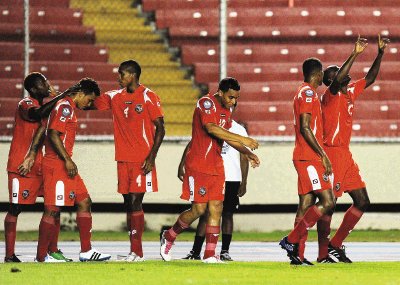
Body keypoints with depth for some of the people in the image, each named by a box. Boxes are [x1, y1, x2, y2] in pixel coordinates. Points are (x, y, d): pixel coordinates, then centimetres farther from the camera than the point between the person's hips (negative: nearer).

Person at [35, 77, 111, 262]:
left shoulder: (69, 108, 19)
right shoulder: (64, 107, -12)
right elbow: (53, 134, -21)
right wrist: (67, 160, -21)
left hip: (65, 166, 11)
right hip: (56, 165, -11)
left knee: (84, 202, 10)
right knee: (52, 209, -7)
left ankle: (86, 251, 11)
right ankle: (41, 256, -4)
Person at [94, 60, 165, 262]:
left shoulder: (148, 97, -5)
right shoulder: (115, 97, 11)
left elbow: (160, 128, -5)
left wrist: (151, 157, -12)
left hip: (142, 160, -6)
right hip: (123, 159, 6)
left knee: (135, 202, -11)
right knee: (128, 203, 5)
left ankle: (137, 252, -10)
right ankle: (134, 251, 9)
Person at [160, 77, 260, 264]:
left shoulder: (226, 110, 13)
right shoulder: (206, 103, -14)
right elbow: (211, 129, -29)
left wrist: (247, 153, 16)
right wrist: (242, 139, -31)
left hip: (216, 167, 8)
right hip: (198, 166, -8)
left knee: (216, 208, 0)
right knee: (199, 209, -6)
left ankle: (210, 255, 1)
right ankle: (168, 237, 16)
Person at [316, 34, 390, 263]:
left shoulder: (351, 92, 15)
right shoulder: (331, 95, -10)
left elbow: (370, 78, 26)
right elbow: (337, 81, -31)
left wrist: (381, 53, 18)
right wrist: (355, 53, -31)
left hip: (346, 154, 9)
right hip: (332, 152, -9)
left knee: (362, 202, 9)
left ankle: (336, 244, 14)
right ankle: (323, 253, -4)